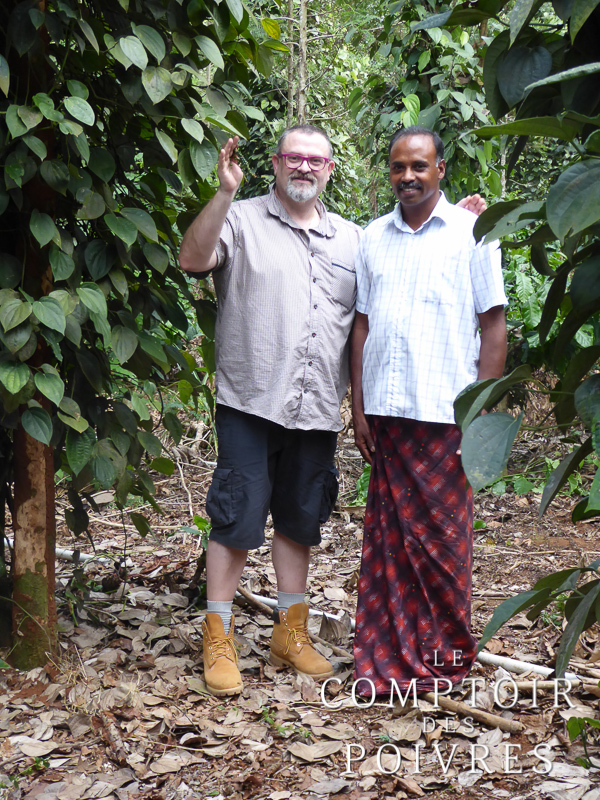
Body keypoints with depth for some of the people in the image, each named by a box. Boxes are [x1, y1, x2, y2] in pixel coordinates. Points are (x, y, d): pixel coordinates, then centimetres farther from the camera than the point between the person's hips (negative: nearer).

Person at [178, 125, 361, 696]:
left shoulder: (350, 239, 15)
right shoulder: (242, 221, 0)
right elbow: (193, 258, -17)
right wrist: (225, 192, -25)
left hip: (317, 409, 5)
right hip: (251, 401, -4)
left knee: (299, 520, 14)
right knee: (236, 519, -3)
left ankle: (290, 634, 26)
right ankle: (218, 642, 8)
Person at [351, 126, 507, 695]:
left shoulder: (470, 233, 2)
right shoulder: (374, 238, 13)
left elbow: (493, 325, 0)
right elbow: (362, 324, 14)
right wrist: (358, 407, 9)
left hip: (446, 413, -3)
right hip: (386, 411, 4)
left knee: (442, 540, 2)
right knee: (388, 539, 6)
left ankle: (442, 660, 15)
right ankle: (389, 661, 14)